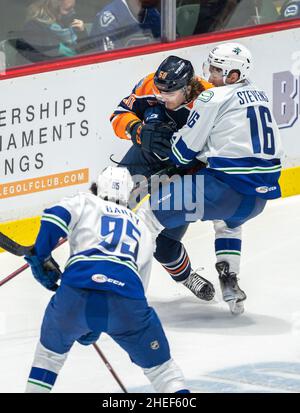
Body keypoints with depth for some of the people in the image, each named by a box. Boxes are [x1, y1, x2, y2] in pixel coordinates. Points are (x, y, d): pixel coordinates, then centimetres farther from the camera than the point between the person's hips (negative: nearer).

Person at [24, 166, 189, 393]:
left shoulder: (85, 202, 25)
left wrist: (41, 258, 13)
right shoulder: (142, 229, 35)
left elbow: (56, 216, 2)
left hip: (76, 292, -1)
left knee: (52, 349, 31)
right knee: (160, 367, 17)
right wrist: (95, 328, 41)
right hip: (127, 299, 1)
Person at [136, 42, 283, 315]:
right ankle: (230, 285, 32)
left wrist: (169, 159, 22)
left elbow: (185, 148, 1)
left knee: (151, 215, 0)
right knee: (228, 220, 42)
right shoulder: (260, 96, 19)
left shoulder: (213, 98, -4)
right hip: (263, 190, 8)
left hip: (227, 185, -8)